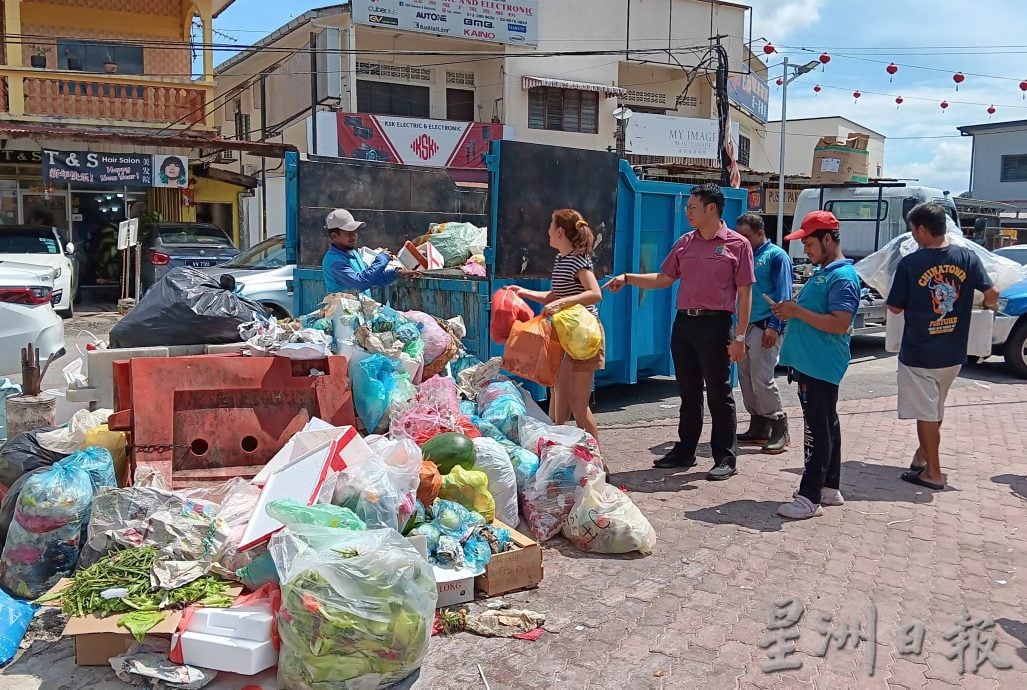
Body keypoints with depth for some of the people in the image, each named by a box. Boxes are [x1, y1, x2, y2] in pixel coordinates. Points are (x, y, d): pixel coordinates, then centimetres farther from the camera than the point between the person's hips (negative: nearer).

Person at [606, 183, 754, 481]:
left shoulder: (737, 244, -4)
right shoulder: (685, 243, 12)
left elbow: (745, 293, -5)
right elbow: (663, 279, 17)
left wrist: (740, 337, -10)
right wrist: (628, 278, 5)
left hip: (715, 324, -5)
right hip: (684, 322, 6)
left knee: (719, 394, 1)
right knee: (688, 392, 13)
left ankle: (726, 459, 10)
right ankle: (684, 451, 24)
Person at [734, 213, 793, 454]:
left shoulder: (776, 256, -3)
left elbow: (783, 294, -9)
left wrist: (774, 326, -17)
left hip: (764, 327, -8)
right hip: (744, 325, 8)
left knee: (762, 378, -11)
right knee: (745, 377, 9)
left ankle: (779, 431, -1)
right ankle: (758, 428, 18)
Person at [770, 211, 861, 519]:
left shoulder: (843, 277, -14)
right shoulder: (820, 272, 17)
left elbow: (840, 324, -23)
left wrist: (798, 312, -18)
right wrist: (791, 311, 9)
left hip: (821, 366, -10)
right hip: (810, 363, 10)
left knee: (818, 429, -7)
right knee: (825, 426, 16)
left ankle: (810, 497, -3)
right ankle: (829, 488, 26)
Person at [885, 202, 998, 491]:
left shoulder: (909, 263, -16)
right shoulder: (967, 258, -5)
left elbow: (895, 308, -9)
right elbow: (992, 294, -4)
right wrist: (987, 305, 18)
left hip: (918, 354, -5)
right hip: (953, 354, 5)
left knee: (926, 414, 6)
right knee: (935, 410, 22)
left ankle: (933, 472, 13)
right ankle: (923, 454, 37)